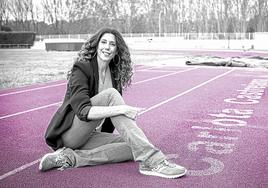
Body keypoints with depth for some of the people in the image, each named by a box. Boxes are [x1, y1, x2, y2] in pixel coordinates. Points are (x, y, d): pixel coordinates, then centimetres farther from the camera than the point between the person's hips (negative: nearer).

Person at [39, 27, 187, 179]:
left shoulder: (114, 73, 9)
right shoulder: (81, 69, -12)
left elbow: (111, 110, 16)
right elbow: (83, 111, -26)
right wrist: (122, 109, -33)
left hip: (90, 135, 7)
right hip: (70, 132, -7)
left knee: (133, 147, -17)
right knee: (110, 95, -28)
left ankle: (72, 158, -19)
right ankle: (151, 161, -37)